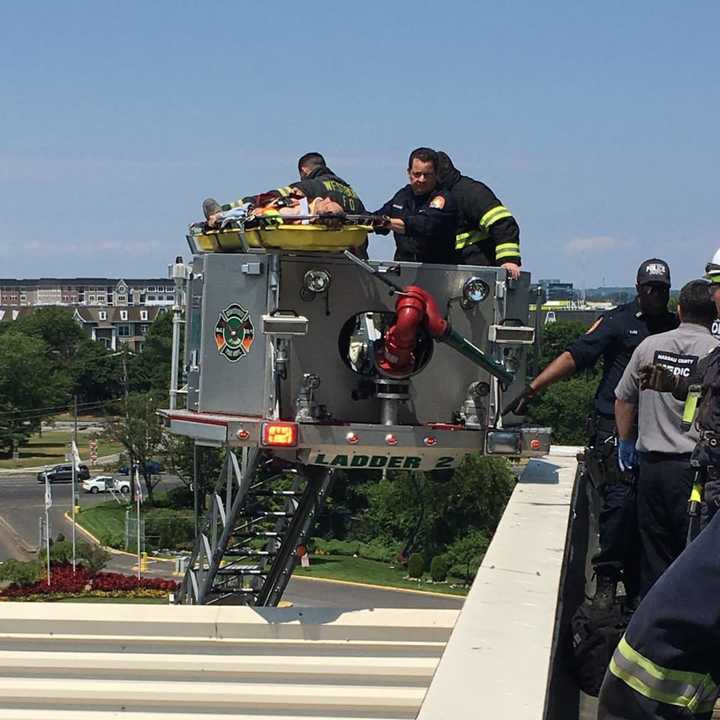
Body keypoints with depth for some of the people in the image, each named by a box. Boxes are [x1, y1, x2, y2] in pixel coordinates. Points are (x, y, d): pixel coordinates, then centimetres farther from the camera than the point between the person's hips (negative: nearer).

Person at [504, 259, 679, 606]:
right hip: (613, 426, -4)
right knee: (620, 500, -14)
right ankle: (606, 580, -5)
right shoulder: (617, 321, 1)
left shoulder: (677, 328, 14)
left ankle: (639, 584, 13)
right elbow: (574, 356, -5)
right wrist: (532, 389, -12)